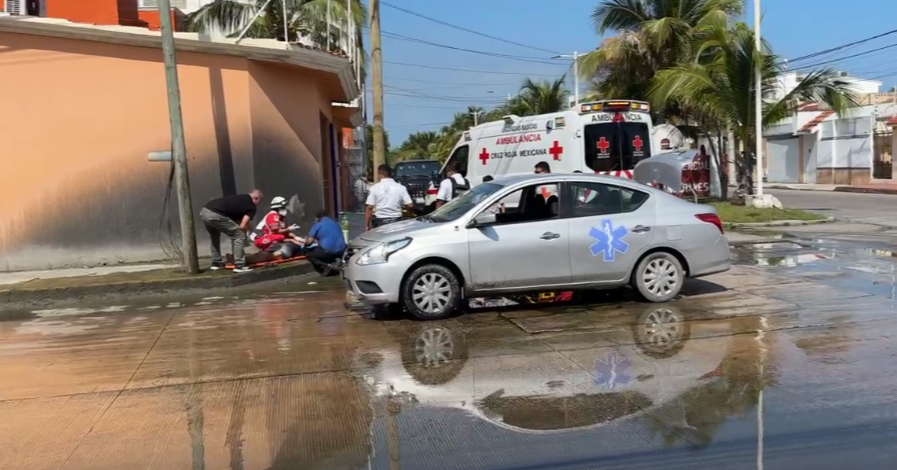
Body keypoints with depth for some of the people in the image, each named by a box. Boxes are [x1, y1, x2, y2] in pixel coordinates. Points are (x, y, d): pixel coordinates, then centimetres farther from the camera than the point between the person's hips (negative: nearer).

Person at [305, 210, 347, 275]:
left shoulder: (317, 225, 5)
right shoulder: (335, 223, 21)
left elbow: (309, 242, 2)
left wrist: (305, 241, 26)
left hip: (327, 251, -5)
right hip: (341, 251, 5)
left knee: (309, 254, 19)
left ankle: (325, 266, -5)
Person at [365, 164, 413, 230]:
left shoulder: (375, 188, -5)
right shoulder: (401, 187, -1)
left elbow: (369, 208, -8)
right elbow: (410, 205, -4)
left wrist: (367, 225, -4)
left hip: (379, 221, -1)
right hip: (396, 221, 2)